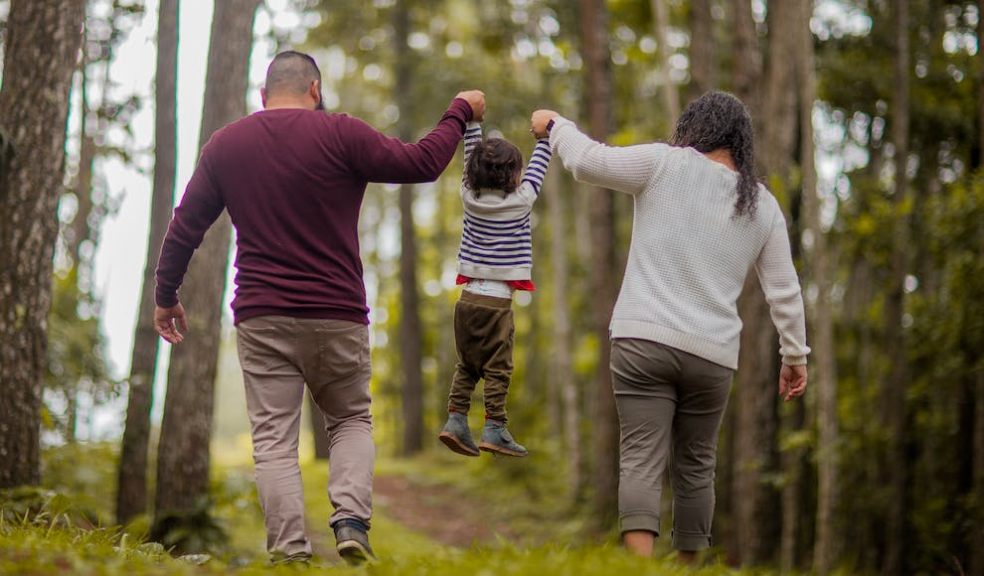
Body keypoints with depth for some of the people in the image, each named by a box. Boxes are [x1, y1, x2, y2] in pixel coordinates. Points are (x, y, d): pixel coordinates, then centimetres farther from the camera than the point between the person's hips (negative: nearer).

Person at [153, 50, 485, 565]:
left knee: (273, 439, 2)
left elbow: (184, 228, 12)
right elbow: (422, 163, -2)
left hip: (261, 319, 1)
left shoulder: (224, 145, 7)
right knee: (352, 420, 16)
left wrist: (166, 296, 24)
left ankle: (289, 550, -9)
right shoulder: (340, 134, -4)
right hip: (337, 316, -1)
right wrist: (460, 112, 14)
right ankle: (351, 519, -6)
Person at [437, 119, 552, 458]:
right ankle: (494, 430, -4)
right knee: (497, 368, -1)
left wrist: (472, 121, 22)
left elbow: (472, 156, 15)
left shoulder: (470, 197, 3)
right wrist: (546, 134, 18)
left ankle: (455, 420, 5)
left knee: (467, 365, 13)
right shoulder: (520, 201, -7)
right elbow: (538, 168, 6)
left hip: (468, 296, 5)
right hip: (497, 300, -5)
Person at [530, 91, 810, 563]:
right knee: (695, 466, 15)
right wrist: (795, 354, 23)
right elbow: (784, 291, 14)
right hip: (712, 355, 3)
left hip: (644, 339, -3)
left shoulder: (666, 165, 0)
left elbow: (588, 161, -2)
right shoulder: (763, 206, 12)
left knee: (641, 460, -9)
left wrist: (555, 125, 17)